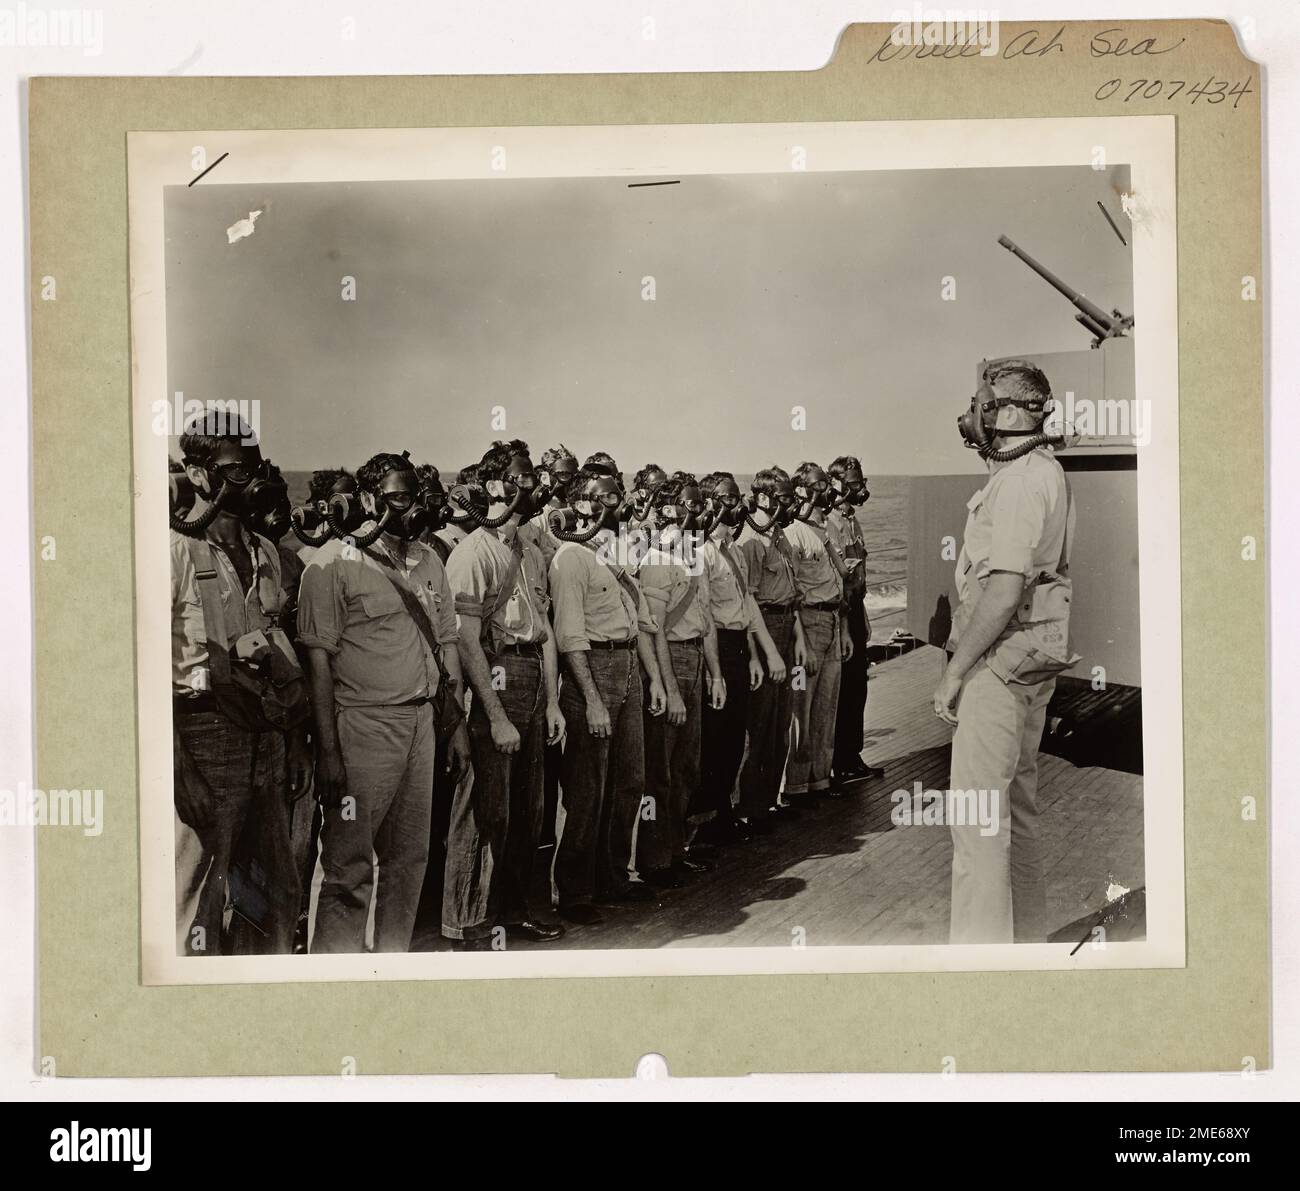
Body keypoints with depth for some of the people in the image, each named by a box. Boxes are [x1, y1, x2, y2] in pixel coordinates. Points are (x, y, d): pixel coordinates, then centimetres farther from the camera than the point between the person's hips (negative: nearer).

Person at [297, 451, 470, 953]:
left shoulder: (428, 562, 13)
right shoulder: (333, 563, -6)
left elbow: (447, 644, 18)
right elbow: (319, 657, -10)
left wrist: (457, 722, 12)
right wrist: (328, 750, -15)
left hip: (421, 721, 6)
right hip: (363, 724, -6)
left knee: (410, 857, 12)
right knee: (349, 866, -3)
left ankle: (394, 954, 25)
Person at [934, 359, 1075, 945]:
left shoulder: (1019, 480, -16)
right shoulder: (1047, 471, 16)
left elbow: (1004, 588, -23)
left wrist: (954, 672, -19)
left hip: (1001, 660, -11)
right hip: (1030, 662, 11)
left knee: (976, 812, -8)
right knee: (1017, 803, 18)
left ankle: (980, 946, -4)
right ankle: (1027, 935, 28)